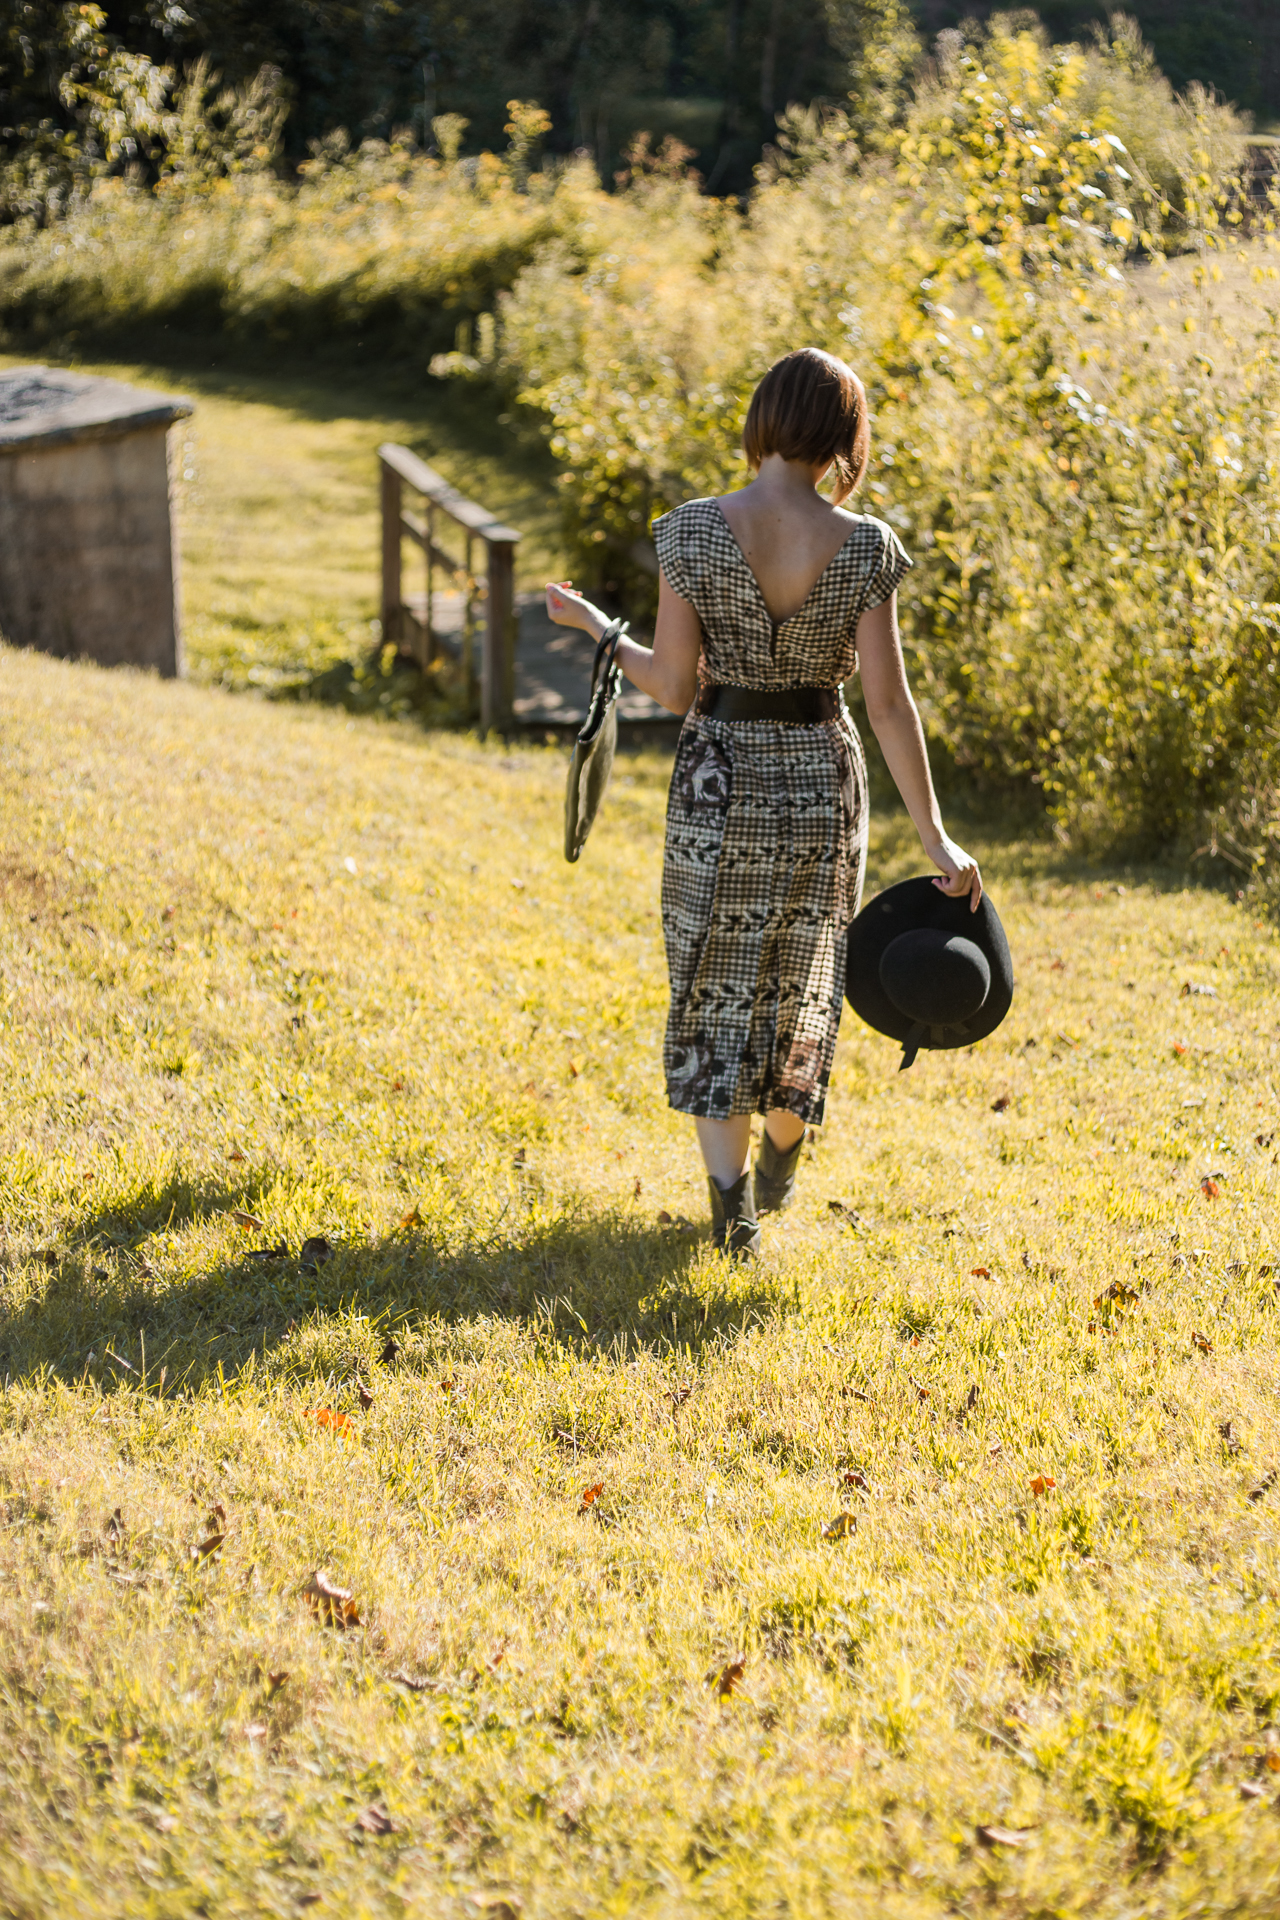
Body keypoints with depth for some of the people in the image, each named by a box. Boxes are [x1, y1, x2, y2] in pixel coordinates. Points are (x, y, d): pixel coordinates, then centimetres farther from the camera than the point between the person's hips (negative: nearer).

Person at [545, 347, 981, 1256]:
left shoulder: (694, 531, -13)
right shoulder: (865, 547, -11)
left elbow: (675, 687, -10)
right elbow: (889, 702, -11)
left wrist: (595, 626, 8)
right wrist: (935, 837, -5)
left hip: (719, 782, -1)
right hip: (823, 779, 1)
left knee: (717, 985, 12)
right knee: (801, 976, 22)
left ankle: (731, 1199, 4)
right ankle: (780, 1162, 40)